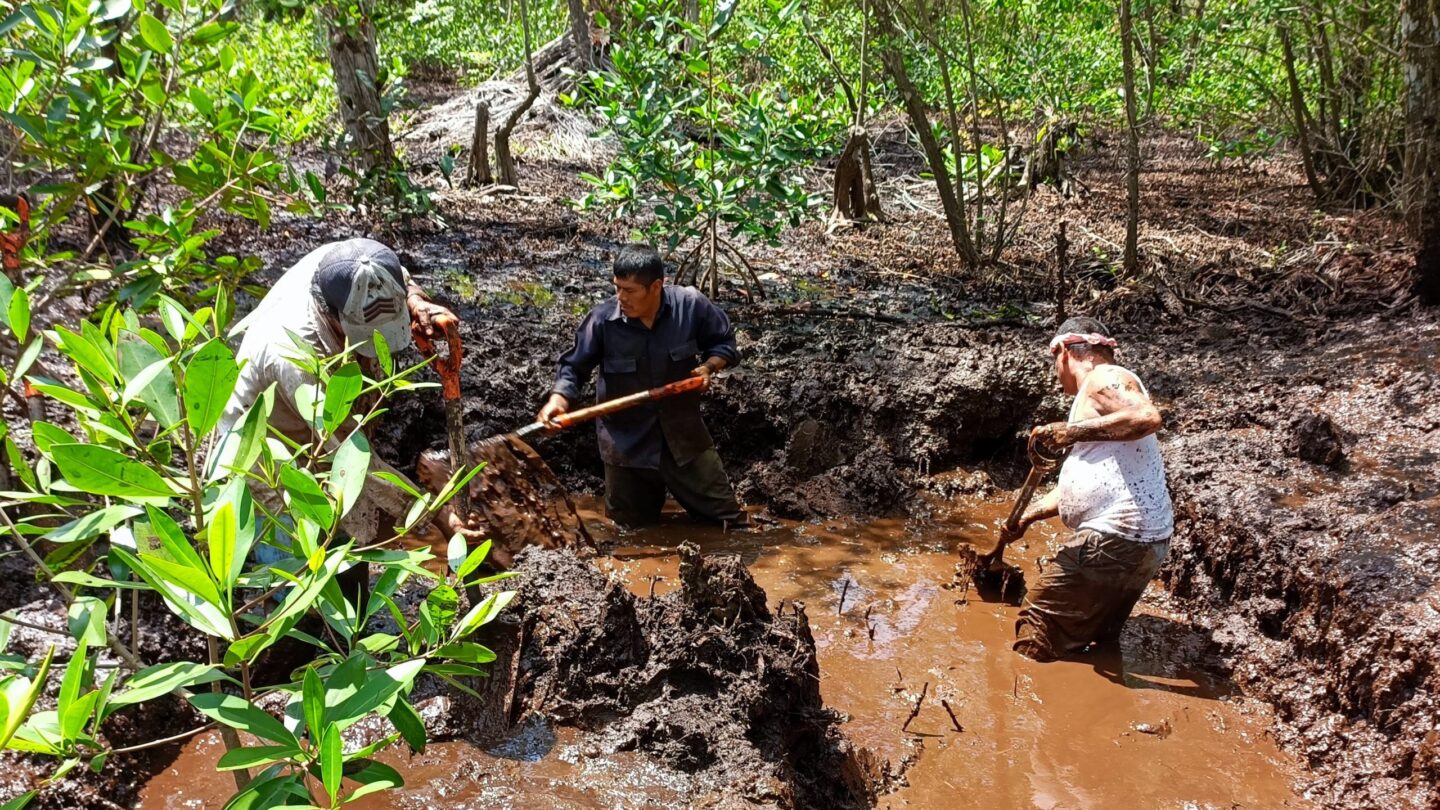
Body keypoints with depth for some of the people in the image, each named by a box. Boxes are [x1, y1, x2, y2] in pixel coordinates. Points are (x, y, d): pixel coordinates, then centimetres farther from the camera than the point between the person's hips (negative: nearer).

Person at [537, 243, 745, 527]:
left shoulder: (691, 305, -13)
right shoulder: (602, 319, -17)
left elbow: (724, 342, 3)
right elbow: (574, 367, -8)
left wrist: (708, 366, -16)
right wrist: (558, 400, -27)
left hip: (684, 434, 1)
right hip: (626, 443, -1)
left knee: (729, 518, 9)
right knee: (630, 527, 15)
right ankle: (652, 493, 48)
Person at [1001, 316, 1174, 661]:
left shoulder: (1105, 378, -6)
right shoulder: (1101, 389, 23)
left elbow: (1148, 418, -28)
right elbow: (1080, 483, 27)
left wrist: (1073, 431, -24)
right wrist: (1027, 517, 23)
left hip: (1114, 538, -10)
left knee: (1039, 619, -4)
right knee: (1099, 641, 17)